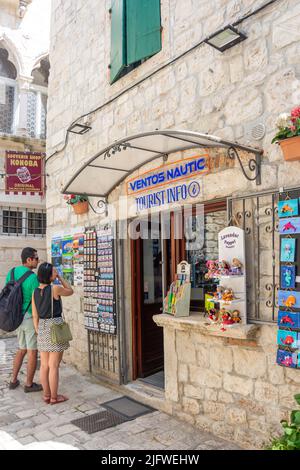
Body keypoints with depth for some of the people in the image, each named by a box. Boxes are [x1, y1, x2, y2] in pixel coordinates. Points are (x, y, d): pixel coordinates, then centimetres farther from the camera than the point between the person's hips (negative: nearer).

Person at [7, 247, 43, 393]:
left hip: (19, 317, 8)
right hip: (32, 318, -8)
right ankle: (29, 384, 18)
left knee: (22, 349, 23)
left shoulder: (12, 272, 3)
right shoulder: (33, 278, -22)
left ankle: (14, 381, 29)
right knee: (33, 352, 6)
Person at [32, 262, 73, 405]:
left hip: (42, 328, 6)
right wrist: (60, 277, -1)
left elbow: (35, 316, 5)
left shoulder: (35, 292, 2)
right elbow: (70, 291, 3)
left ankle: (47, 395, 23)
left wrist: (39, 334, 13)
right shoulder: (55, 288, -17)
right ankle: (54, 397, 13)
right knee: (54, 366, 3)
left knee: (45, 365, 13)